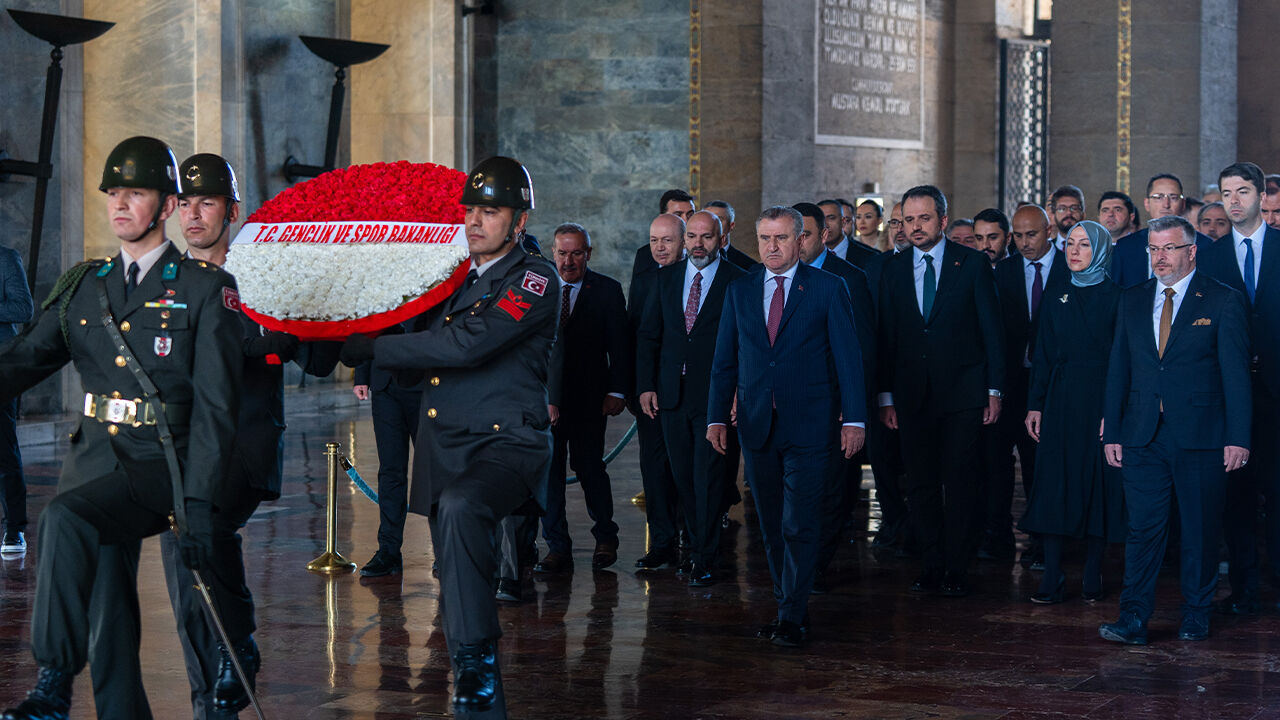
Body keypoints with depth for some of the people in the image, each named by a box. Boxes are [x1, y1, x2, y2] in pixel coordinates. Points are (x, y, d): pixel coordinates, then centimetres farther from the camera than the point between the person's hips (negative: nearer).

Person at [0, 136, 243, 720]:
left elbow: (216, 404, -10)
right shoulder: (83, 286, 12)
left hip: (161, 468, -5)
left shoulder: (205, 288, -3)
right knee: (107, 613, 4)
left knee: (65, 519, -29)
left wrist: (199, 504, -18)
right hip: (96, 461, 5)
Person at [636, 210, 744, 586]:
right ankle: (696, 544, 22)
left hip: (715, 394, -4)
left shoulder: (738, 282, -3)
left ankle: (705, 559, 0)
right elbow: (647, 334, 13)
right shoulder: (667, 278, 11)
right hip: (672, 393, 5)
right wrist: (645, 385, 5)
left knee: (708, 475, -5)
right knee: (682, 475, 9)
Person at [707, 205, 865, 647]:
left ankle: (792, 617, -2)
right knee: (771, 526, 9)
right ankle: (789, 607, 19)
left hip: (808, 425, -4)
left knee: (799, 525, -7)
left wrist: (854, 418, -7)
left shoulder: (827, 289, 0)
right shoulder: (740, 291, 10)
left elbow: (847, 356, -1)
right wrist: (717, 416, 6)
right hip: (757, 425, 4)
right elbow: (724, 360, 12)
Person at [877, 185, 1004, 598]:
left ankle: (957, 571, 6)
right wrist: (886, 397, 6)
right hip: (912, 393, 3)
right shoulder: (894, 270, 8)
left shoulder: (973, 264, 0)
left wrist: (994, 390, -4)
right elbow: (886, 338, 10)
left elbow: (992, 329, 1)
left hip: (962, 393, -3)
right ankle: (931, 568, 15)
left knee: (960, 483, -1)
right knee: (920, 484, 5)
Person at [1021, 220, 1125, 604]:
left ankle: (1092, 576, 10)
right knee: (1053, 484, -2)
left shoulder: (1115, 298, -1)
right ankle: (1052, 579, -1)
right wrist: (1034, 405, 2)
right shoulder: (1055, 299, 12)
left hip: (1100, 398, -3)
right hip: (1059, 402, 3)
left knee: (1097, 483, 1)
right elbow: (1042, 357, 11)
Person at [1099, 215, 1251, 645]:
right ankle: (1133, 621, 0)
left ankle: (1196, 617, 18)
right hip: (1143, 436, 3)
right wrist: (1112, 432, 7)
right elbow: (1118, 370, 13)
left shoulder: (1223, 301, -1)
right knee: (1144, 527, -1)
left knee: (1201, 531, 6)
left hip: (1200, 436, -3)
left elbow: (1236, 373, -4)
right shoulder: (1132, 301, 11)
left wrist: (1238, 438, -10)